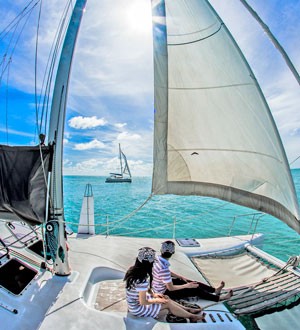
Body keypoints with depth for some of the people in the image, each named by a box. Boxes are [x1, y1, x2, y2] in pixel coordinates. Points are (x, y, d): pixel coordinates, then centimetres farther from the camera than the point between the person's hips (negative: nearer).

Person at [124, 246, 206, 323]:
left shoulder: (133, 270, -7)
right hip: (138, 309, -8)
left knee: (167, 300, 11)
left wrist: (153, 294, 8)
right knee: (168, 303, 1)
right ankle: (192, 317, 19)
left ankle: (188, 310, 26)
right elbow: (143, 302, -25)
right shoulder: (143, 279, -33)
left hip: (134, 303, 8)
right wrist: (156, 300, -9)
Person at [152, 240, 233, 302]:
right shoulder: (163, 268, -38)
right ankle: (219, 298, 17)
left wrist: (181, 277, 7)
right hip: (164, 292, -8)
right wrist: (187, 286, -19)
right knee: (195, 290, -2)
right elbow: (171, 288, -29)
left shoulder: (159, 259, -10)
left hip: (163, 284, 8)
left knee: (191, 282, 12)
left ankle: (215, 290, 29)